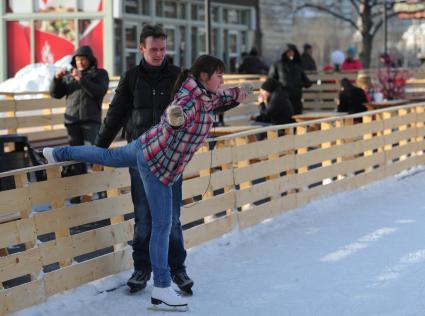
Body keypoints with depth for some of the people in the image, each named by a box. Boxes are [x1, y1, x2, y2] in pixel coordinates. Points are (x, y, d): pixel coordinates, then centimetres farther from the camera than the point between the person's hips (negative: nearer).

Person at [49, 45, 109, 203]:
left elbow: (99, 92, -10)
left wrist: (81, 79, -19)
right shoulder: (69, 75, 17)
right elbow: (55, 94, 13)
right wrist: (57, 79, -4)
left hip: (91, 120, -3)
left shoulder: (100, 74, 8)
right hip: (72, 121, 4)